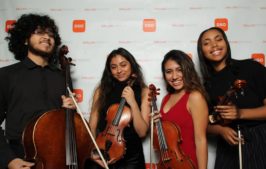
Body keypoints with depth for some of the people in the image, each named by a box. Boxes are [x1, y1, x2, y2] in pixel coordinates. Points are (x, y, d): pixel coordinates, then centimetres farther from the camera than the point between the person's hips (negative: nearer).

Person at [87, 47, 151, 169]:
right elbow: (92, 127, 2)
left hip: (131, 157, -1)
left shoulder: (143, 92, -2)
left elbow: (142, 132, -8)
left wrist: (133, 103, -18)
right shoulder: (101, 90, 1)